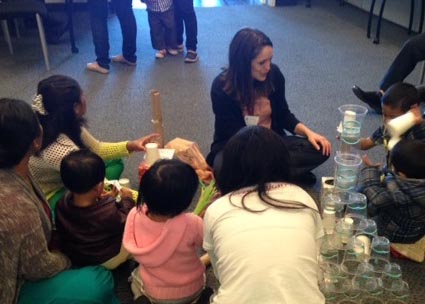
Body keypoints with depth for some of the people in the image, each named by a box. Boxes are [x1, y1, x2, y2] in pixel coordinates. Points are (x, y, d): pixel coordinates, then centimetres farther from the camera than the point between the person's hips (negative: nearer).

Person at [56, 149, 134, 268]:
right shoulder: (108, 212, -38)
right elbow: (126, 224, -16)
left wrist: (98, 198, -1)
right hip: (105, 262, -6)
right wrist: (127, 200, -1)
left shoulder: (62, 204, -24)